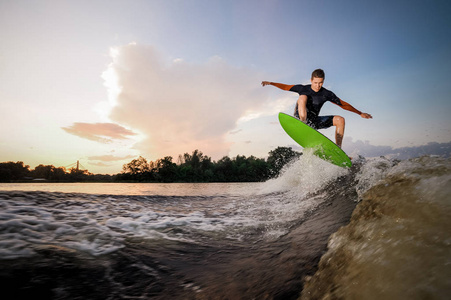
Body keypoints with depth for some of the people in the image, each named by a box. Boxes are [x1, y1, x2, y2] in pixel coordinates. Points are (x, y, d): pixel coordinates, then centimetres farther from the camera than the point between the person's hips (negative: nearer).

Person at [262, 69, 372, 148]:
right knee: (303, 97, -27)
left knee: (340, 119, -10)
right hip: (300, 118, -3)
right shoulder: (303, 89, -2)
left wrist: (360, 113, 8)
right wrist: (271, 83, -3)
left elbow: (343, 104, 6)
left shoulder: (326, 94, 0)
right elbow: (286, 87, 7)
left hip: (313, 121, 3)